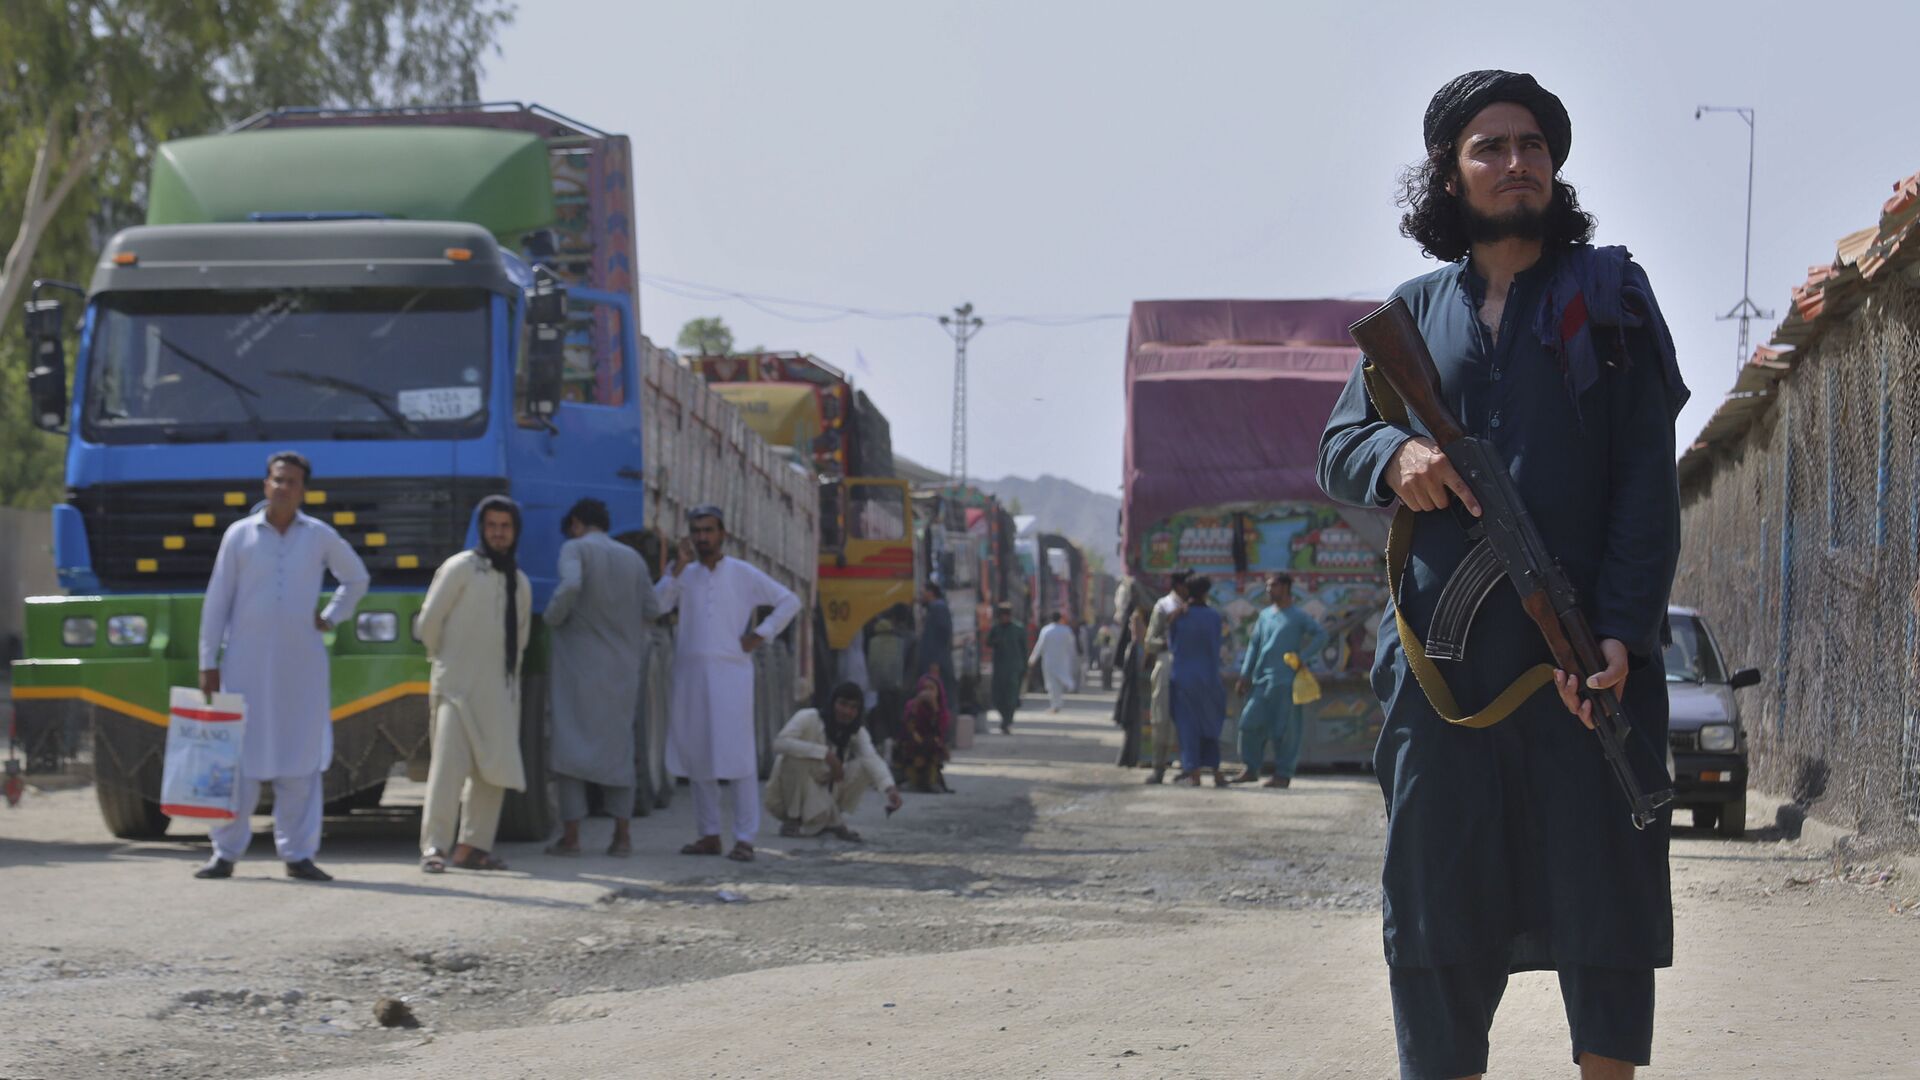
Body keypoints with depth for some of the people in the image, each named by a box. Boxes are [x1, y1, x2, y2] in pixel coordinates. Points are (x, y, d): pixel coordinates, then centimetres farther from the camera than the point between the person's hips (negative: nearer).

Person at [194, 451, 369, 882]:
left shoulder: (320, 537, 7)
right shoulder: (240, 535, 3)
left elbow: (356, 578, 24)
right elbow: (216, 601, 4)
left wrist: (331, 618, 11)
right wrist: (208, 662, 0)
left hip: (301, 667, 1)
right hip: (246, 664, -1)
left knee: (302, 761, 0)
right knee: (239, 758, -2)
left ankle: (297, 854, 5)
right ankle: (226, 853, 4)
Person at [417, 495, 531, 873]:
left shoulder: (520, 583, 16)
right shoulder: (461, 568, -3)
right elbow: (429, 622, -2)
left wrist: (508, 676, 13)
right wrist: (444, 662, 7)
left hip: (498, 691, 6)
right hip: (457, 686, -6)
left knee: (494, 770, 3)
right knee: (449, 764, -14)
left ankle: (473, 846, 9)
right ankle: (434, 847, -15)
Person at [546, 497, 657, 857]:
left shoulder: (575, 549, -3)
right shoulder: (632, 558, 11)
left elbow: (570, 586, -22)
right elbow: (651, 610, 8)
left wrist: (553, 618, -6)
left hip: (579, 661, -4)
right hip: (622, 665, 4)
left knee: (569, 744, -1)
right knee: (617, 746, 10)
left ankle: (570, 835, -6)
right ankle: (622, 834, 4)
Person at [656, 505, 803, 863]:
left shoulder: (743, 574, 4)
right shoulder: (685, 574, 11)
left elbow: (789, 601, 6)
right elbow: (656, 605, -4)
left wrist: (761, 635, -2)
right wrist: (678, 567, -8)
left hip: (730, 675, -4)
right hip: (690, 675, 4)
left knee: (737, 756, -9)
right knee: (696, 755, 5)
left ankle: (745, 838, -10)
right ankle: (709, 834, 13)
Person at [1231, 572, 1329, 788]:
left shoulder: (1298, 617, -1)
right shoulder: (1265, 616, 15)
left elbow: (1321, 636, -6)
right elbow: (1254, 644, 17)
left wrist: (1302, 657, -13)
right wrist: (1245, 674, 11)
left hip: (1285, 682, -6)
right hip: (1261, 680, 6)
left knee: (1283, 729, -4)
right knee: (1250, 723, 1)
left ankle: (1283, 774, 2)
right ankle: (1251, 769, 11)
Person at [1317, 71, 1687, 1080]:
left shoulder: (1608, 295, 6)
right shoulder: (1418, 308, 14)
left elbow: (1646, 481, -1)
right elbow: (1338, 446, 17)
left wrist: (1621, 632, -13)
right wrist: (1395, 456, -9)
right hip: (1443, 652, 2)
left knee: (1604, 887, -1)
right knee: (1438, 897, 2)